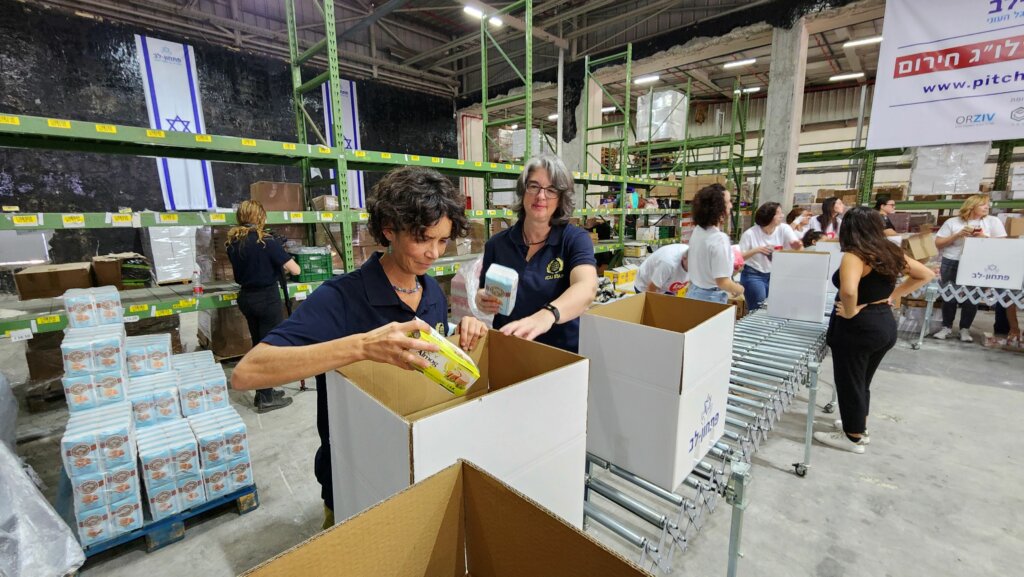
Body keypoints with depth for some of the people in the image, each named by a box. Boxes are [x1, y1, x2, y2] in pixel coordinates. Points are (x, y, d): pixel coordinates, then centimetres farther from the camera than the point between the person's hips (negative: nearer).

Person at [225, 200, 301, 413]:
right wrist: (283, 262, 2)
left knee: (258, 344, 18)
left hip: (246, 297, 7)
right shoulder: (266, 240, -17)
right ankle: (266, 398, 11)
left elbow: (240, 271, 15)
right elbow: (295, 270, -18)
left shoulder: (233, 242, 4)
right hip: (267, 298, -7)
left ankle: (262, 392, 29)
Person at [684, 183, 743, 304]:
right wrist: (739, 289, -4)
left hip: (693, 292, 8)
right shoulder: (719, 239, -24)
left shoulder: (697, 231, 0)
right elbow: (722, 282, -23)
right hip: (711, 298, -8)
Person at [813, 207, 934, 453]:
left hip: (857, 328, -8)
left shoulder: (854, 256, -21)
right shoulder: (891, 252, 4)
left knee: (849, 382, 8)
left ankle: (853, 437, 21)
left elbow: (848, 290, -39)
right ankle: (859, 426, 38)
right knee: (862, 381, 23)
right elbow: (926, 274, 16)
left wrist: (850, 312, -21)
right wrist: (894, 295, 9)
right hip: (885, 325, 8)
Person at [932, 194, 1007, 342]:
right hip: (951, 264, -1)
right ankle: (947, 327, 17)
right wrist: (958, 235, -12)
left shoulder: (993, 222, 5)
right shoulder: (952, 222, 0)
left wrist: (984, 237, -12)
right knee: (949, 297, 3)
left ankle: (965, 329, 17)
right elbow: (938, 243, -1)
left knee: (971, 298, 3)